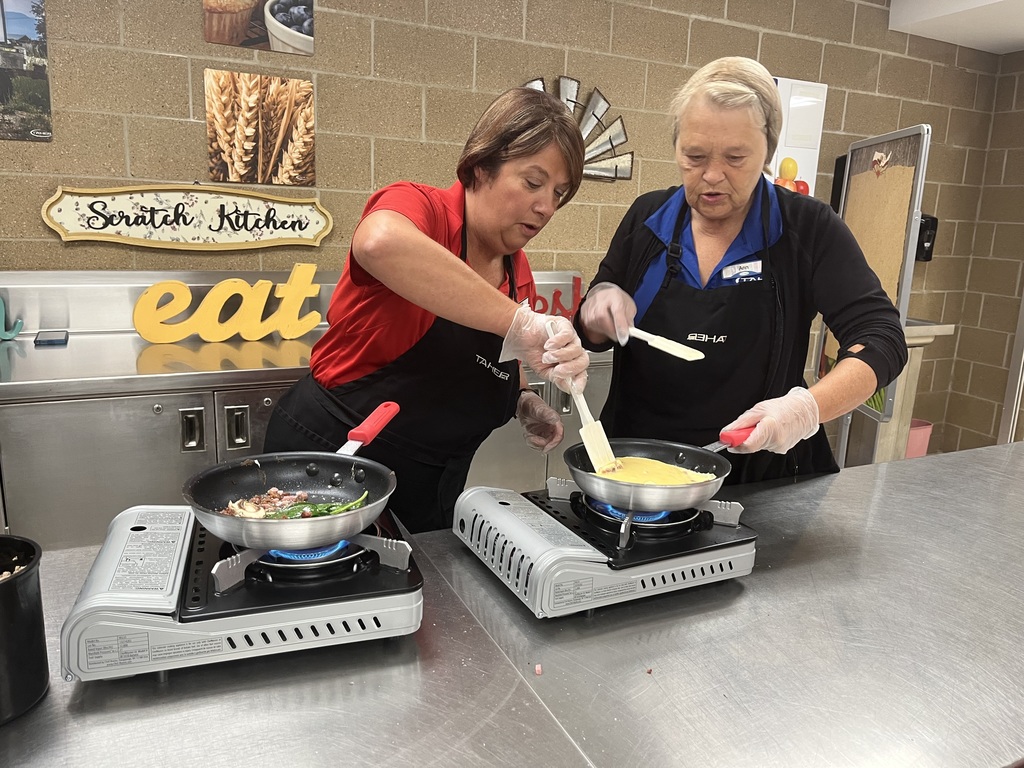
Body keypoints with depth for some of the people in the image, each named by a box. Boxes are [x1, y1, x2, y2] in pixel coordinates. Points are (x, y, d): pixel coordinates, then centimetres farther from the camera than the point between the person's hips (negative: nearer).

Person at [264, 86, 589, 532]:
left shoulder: (517, 270, 3)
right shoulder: (423, 208, -18)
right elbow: (381, 244, -44)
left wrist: (524, 402, -2)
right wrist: (521, 322, -42)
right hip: (328, 453, -6)